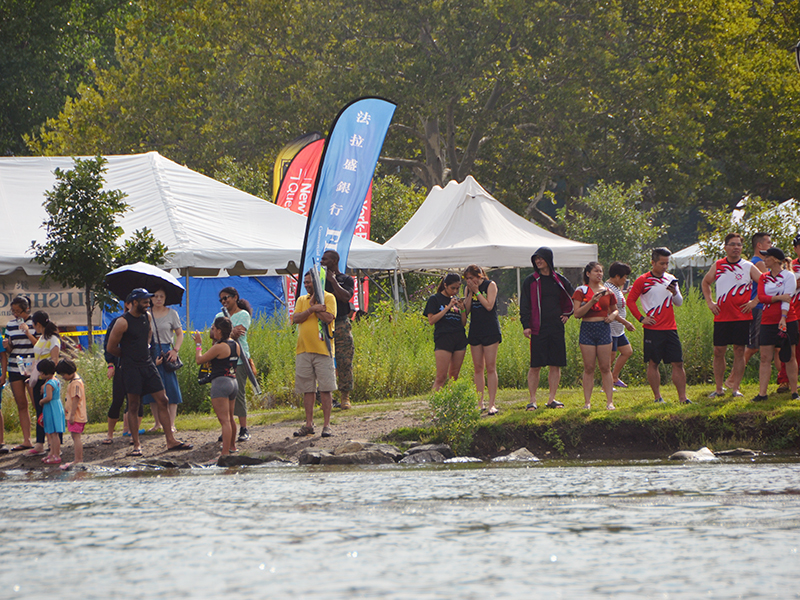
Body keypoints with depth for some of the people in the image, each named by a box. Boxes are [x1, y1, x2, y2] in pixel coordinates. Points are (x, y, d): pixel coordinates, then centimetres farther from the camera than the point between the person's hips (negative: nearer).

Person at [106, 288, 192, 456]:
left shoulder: (147, 317, 8)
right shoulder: (123, 322, -13)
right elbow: (111, 347, -8)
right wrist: (129, 355, 6)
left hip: (148, 364, 7)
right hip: (131, 367, -7)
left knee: (162, 400, 2)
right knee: (133, 406, -2)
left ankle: (171, 441, 5)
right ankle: (136, 445, 4)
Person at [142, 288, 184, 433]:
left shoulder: (172, 314, 6)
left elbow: (180, 334, 9)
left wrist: (175, 350, -7)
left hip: (167, 352, -1)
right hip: (150, 354, 1)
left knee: (171, 388, -6)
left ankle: (171, 424, -5)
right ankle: (157, 422, 12)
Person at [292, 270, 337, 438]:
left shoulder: (328, 297, 1)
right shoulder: (301, 300, 15)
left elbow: (328, 318, -14)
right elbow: (295, 319, 0)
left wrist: (313, 304, -8)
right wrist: (312, 309, -13)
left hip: (322, 349, -4)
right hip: (303, 349, 4)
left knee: (325, 389, -5)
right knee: (307, 389, 6)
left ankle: (326, 424, -3)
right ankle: (309, 424, 12)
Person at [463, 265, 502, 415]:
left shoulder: (490, 285, -5)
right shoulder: (469, 288, 10)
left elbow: (489, 306, -15)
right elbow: (466, 310, 4)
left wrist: (477, 291, -12)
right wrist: (471, 293, -6)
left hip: (490, 330, -6)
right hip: (475, 330, 6)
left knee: (490, 368, -7)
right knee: (478, 368, 6)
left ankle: (492, 404, -8)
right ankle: (480, 403, 10)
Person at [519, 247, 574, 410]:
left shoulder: (559, 280, 9)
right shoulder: (530, 281, 1)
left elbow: (572, 297, 24)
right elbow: (524, 305, -2)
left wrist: (567, 314, 13)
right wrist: (526, 325, -12)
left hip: (556, 328, 3)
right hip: (538, 328, -3)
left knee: (556, 365, 2)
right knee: (535, 366, -5)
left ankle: (552, 399, 9)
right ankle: (532, 401, -1)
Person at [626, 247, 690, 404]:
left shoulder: (670, 279, 12)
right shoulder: (643, 281, -2)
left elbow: (679, 303, 14)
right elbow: (630, 301, 1)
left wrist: (674, 292, -7)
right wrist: (641, 318, -7)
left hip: (670, 328, 4)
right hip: (653, 329, -4)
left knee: (678, 363, 1)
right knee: (653, 363, 0)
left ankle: (682, 397, 3)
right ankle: (657, 397, 6)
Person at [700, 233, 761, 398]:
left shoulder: (748, 267, 1)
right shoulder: (717, 266, 7)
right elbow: (705, 283, 23)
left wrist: (755, 301, -4)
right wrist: (709, 302, 11)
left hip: (742, 316, -2)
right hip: (721, 316, 2)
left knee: (739, 351, -1)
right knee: (718, 351, 1)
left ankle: (735, 388, 5)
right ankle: (719, 388, 10)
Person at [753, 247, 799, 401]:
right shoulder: (763, 277, 12)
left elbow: (787, 298, -11)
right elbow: (761, 297, -1)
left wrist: (783, 318, -22)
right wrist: (779, 297, -15)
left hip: (787, 321, -4)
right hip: (767, 321, 4)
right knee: (765, 357, -2)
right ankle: (762, 393, -1)